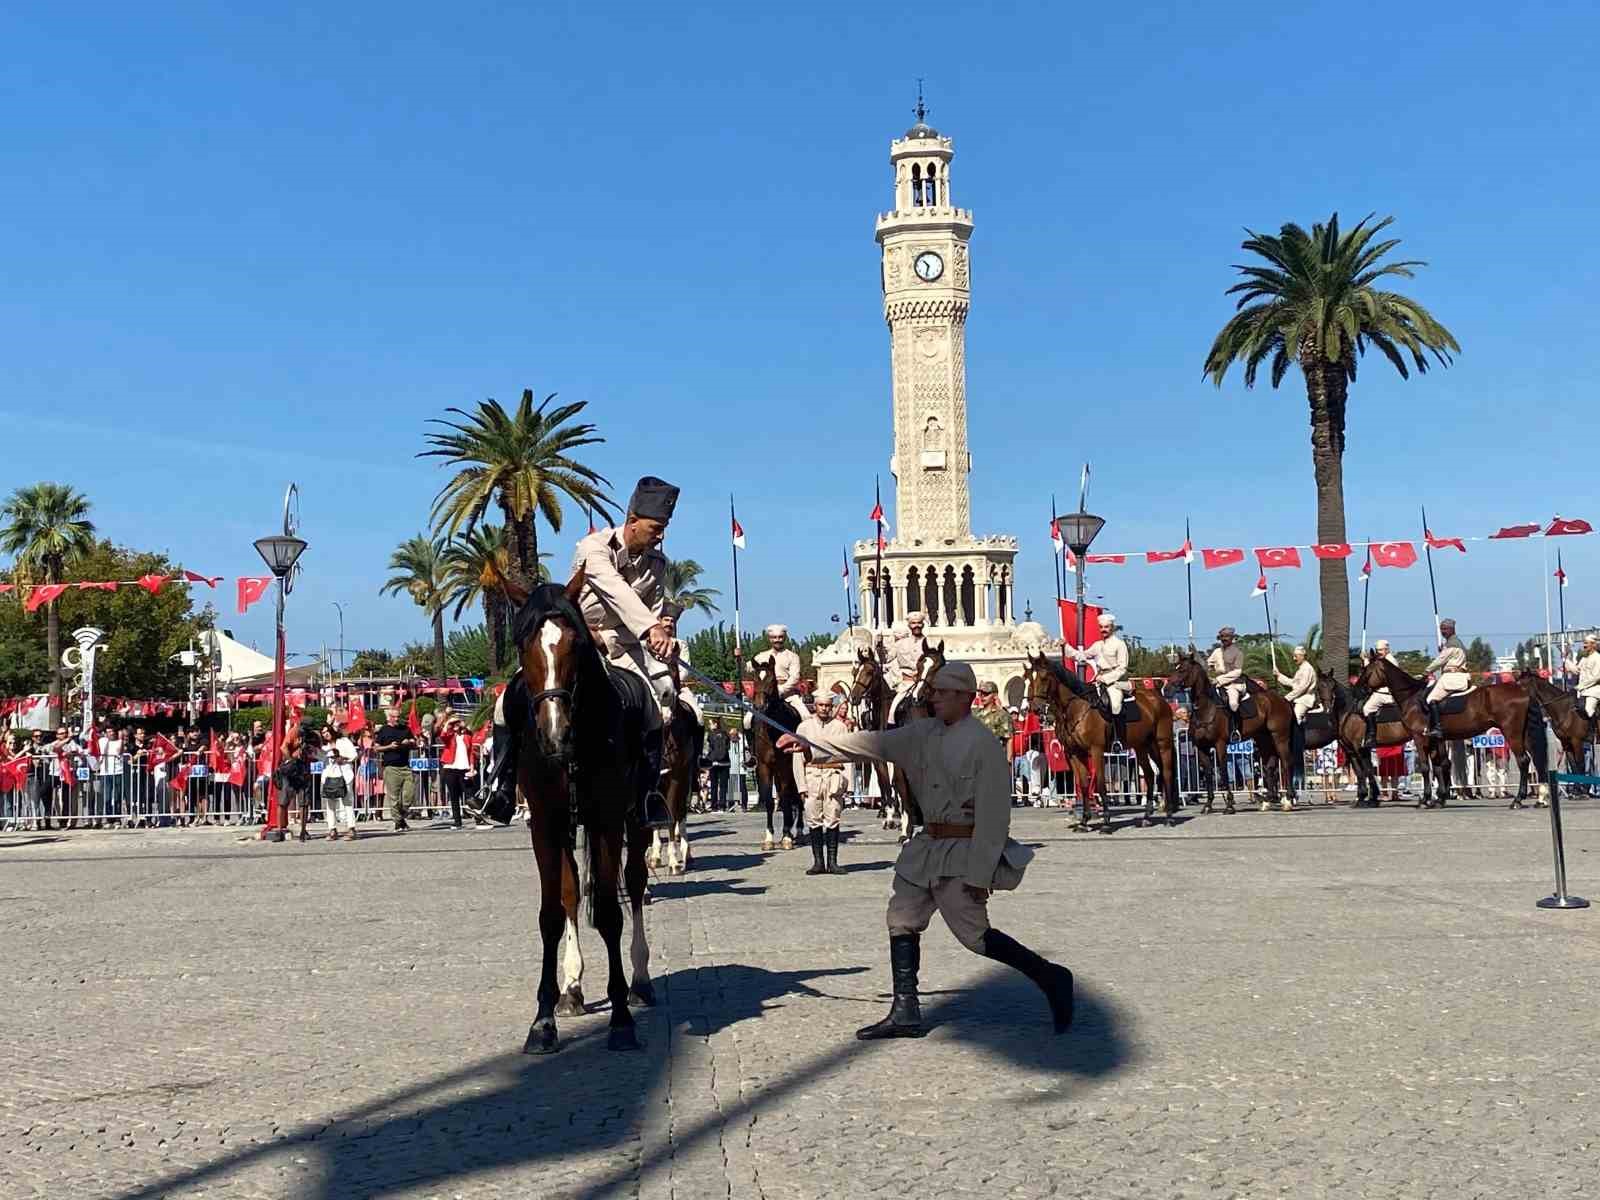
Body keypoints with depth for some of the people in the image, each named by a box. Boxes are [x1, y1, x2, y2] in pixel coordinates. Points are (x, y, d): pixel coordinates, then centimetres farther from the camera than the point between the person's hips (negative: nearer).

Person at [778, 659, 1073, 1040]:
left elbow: (993, 814, -18)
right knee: (902, 920, 7)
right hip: (928, 847, 8)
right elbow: (873, 743, 9)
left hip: (963, 851, -8)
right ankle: (905, 1014, 15)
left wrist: (979, 873, -19)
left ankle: (1049, 976, 13)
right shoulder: (924, 733, 6)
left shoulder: (983, 743, -16)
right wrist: (809, 739, 4)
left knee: (974, 934, -5)